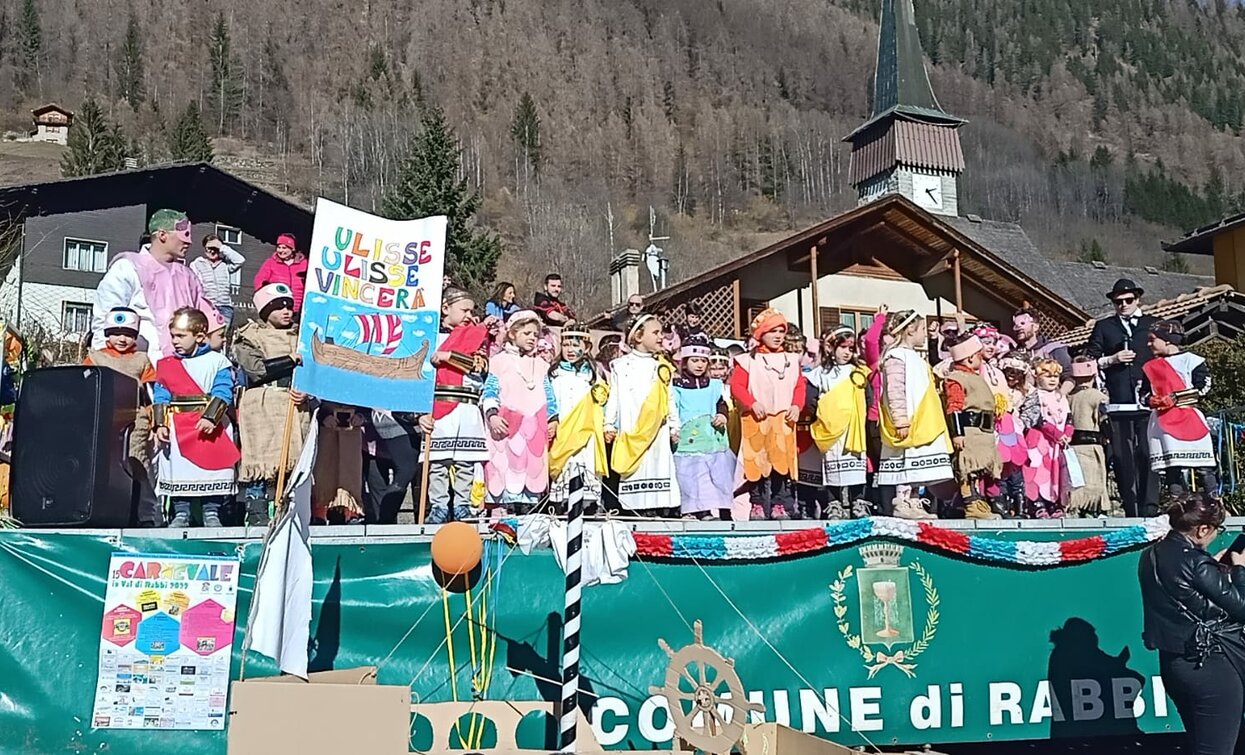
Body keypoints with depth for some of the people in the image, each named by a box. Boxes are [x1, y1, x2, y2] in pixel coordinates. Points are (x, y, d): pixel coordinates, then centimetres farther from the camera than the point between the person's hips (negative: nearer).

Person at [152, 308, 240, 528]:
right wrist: (160, 424, -3)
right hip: (177, 427, 3)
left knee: (212, 467, -2)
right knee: (177, 470, 3)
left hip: (209, 425, -3)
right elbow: (160, 397, 8)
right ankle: (181, 514, 13)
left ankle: (212, 513, 9)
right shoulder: (166, 365, 10)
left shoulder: (217, 362, 0)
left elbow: (222, 393, -7)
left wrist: (211, 417, -19)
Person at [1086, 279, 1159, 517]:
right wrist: (1112, 359, -5)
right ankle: (1131, 510, 2)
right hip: (1119, 404, 0)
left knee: (1148, 454, -8)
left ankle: (1150, 507, -7)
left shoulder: (1153, 325, 16)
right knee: (1122, 457, -2)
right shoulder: (1104, 327, 16)